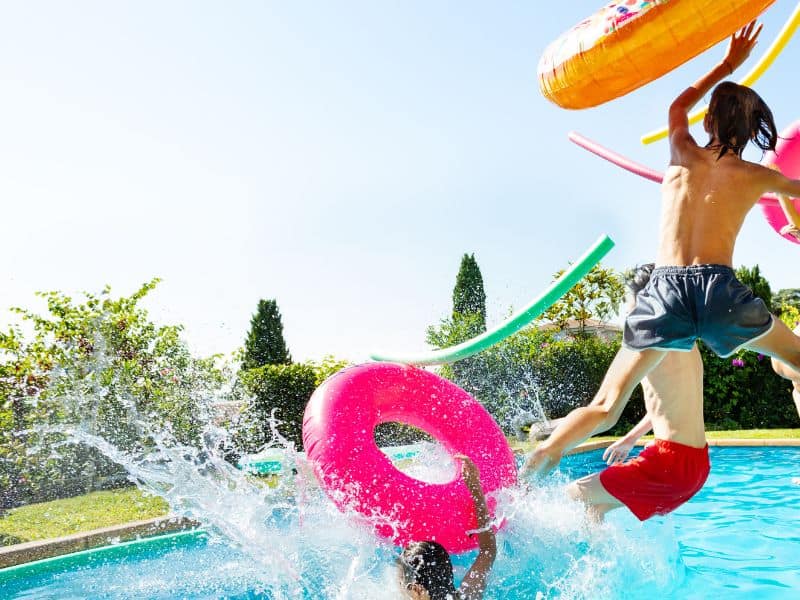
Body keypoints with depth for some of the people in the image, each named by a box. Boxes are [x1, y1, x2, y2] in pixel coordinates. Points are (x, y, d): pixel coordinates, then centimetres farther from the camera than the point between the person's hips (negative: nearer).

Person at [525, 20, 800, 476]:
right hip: (718, 288, -1)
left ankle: (521, 476, -15)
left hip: (665, 289, 1)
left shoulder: (683, 155, 18)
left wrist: (728, 64, 51)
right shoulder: (757, 176, 16)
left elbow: (678, 107, 41)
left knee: (604, 408, 0)